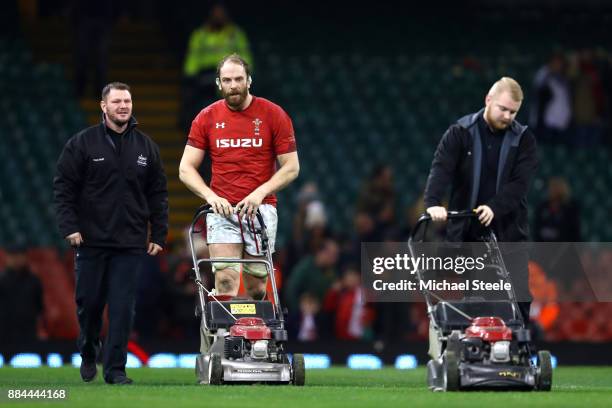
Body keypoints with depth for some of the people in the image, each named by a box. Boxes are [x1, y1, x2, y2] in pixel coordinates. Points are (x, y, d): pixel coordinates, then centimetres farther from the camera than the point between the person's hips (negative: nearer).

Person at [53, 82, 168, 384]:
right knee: (89, 303, 6)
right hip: (91, 239, -1)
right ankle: (88, 355, 29)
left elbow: (158, 194, 12)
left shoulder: (146, 147, 9)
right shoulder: (82, 144, 1)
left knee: (122, 307, -4)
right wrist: (69, 226, -9)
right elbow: (63, 187, 0)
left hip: (130, 243, 1)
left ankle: (115, 368, 0)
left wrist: (158, 235, 6)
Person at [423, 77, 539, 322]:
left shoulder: (524, 140, 2)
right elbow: (441, 168, -14)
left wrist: (494, 207, -27)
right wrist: (433, 203, -33)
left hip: (508, 231, 0)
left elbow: (520, 182, -10)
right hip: (465, 232, 0)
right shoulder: (460, 133, -1)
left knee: (519, 299, -5)